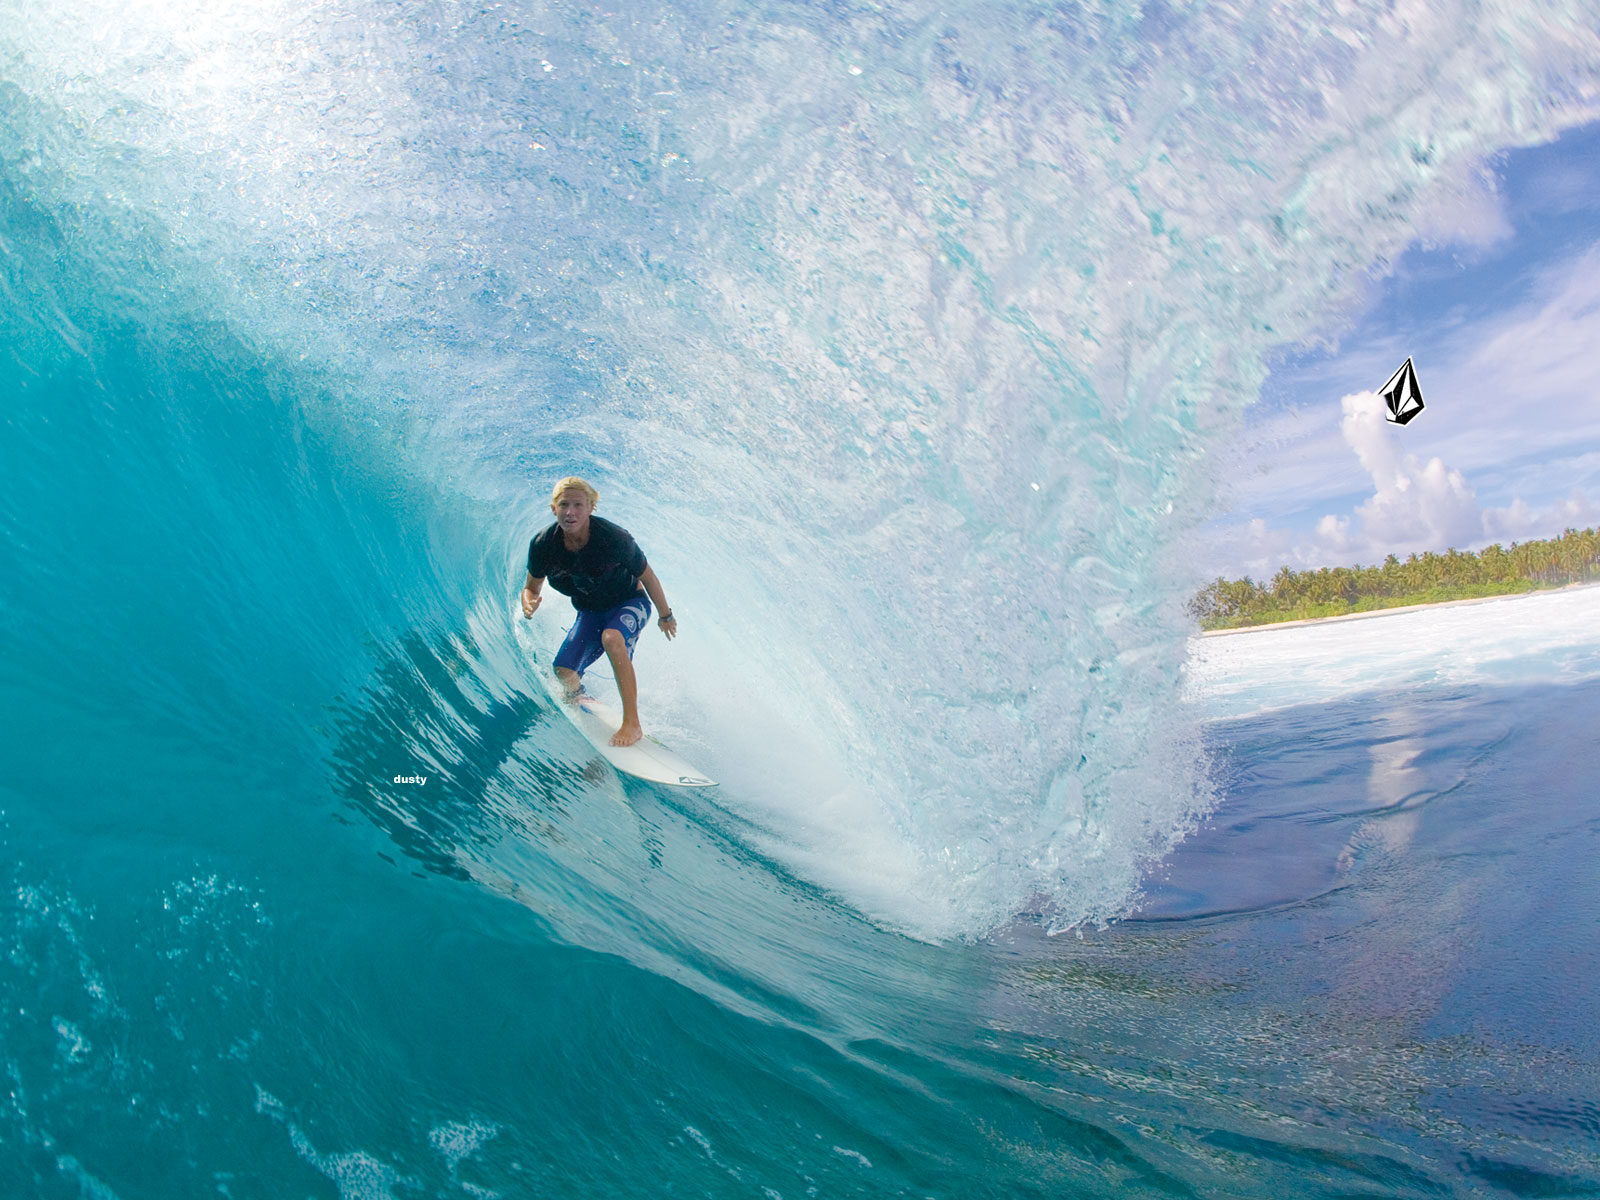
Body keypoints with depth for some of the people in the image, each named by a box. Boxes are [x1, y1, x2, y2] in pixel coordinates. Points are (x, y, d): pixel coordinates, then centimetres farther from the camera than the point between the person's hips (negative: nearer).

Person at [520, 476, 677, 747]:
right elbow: (531, 587, -4)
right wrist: (528, 603, -29)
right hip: (589, 612, 4)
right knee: (564, 671, -11)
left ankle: (632, 723, -33)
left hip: (630, 604, -4)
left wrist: (666, 616, -2)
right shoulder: (543, 545, -21)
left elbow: (647, 576, -15)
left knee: (611, 637, -37)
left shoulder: (614, 539, -31)